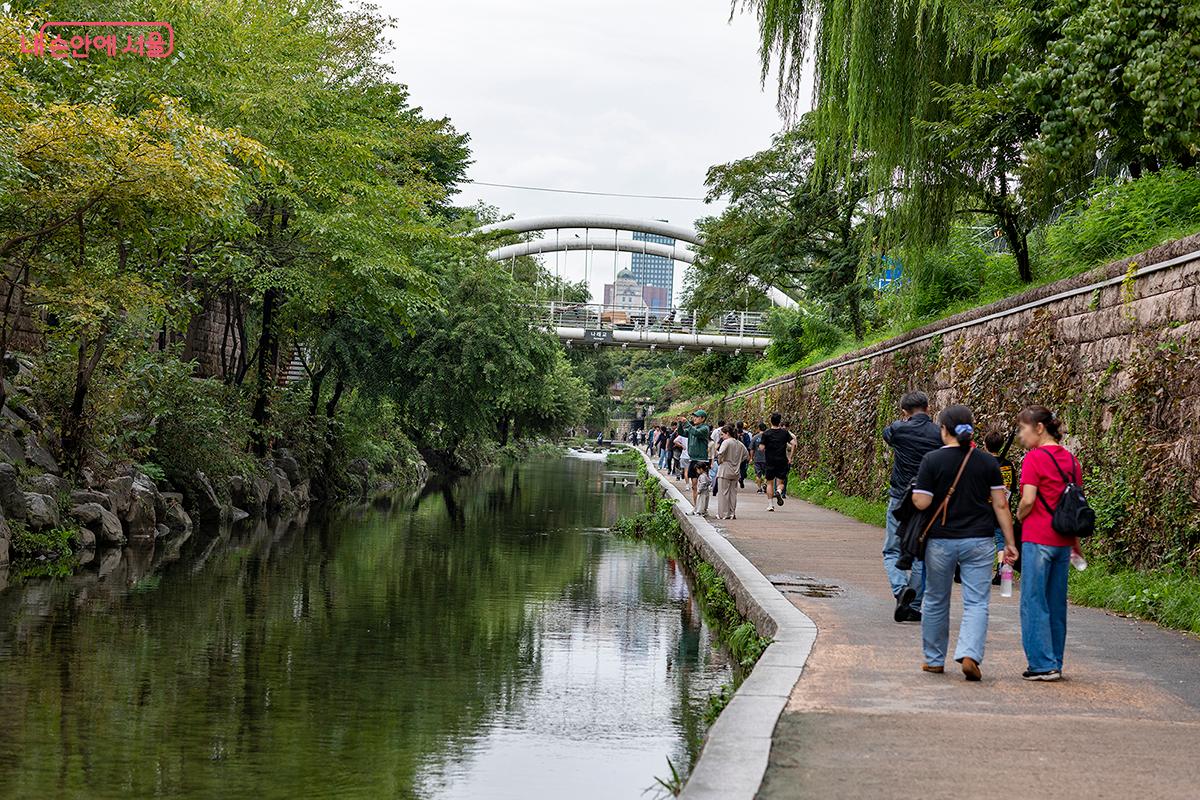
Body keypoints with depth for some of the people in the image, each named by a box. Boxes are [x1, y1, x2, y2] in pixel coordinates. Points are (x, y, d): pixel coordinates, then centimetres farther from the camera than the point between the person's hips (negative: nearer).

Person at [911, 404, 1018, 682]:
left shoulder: (932, 460, -7)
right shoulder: (987, 462, 1)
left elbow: (921, 502, -11)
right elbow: (1000, 505, 0)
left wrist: (915, 490, 11)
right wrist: (1009, 543, 5)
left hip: (940, 541, -1)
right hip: (978, 541, 1)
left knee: (935, 602, 14)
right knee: (976, 602, 1)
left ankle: (934, 659, 23)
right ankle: (970, 654, -18)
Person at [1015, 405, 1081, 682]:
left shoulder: (1034, 458, -11)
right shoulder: (1071, 460, 11)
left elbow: (1028, 501, -16)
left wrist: (1017, 519, 4)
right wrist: (1076, 544, 19)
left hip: (1038, 539, -7)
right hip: (1063, 541, 7)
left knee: (1034, 603, -1)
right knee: (1056, 604, 12)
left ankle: (1043, 664, -2)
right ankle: (1055, 664, 17)